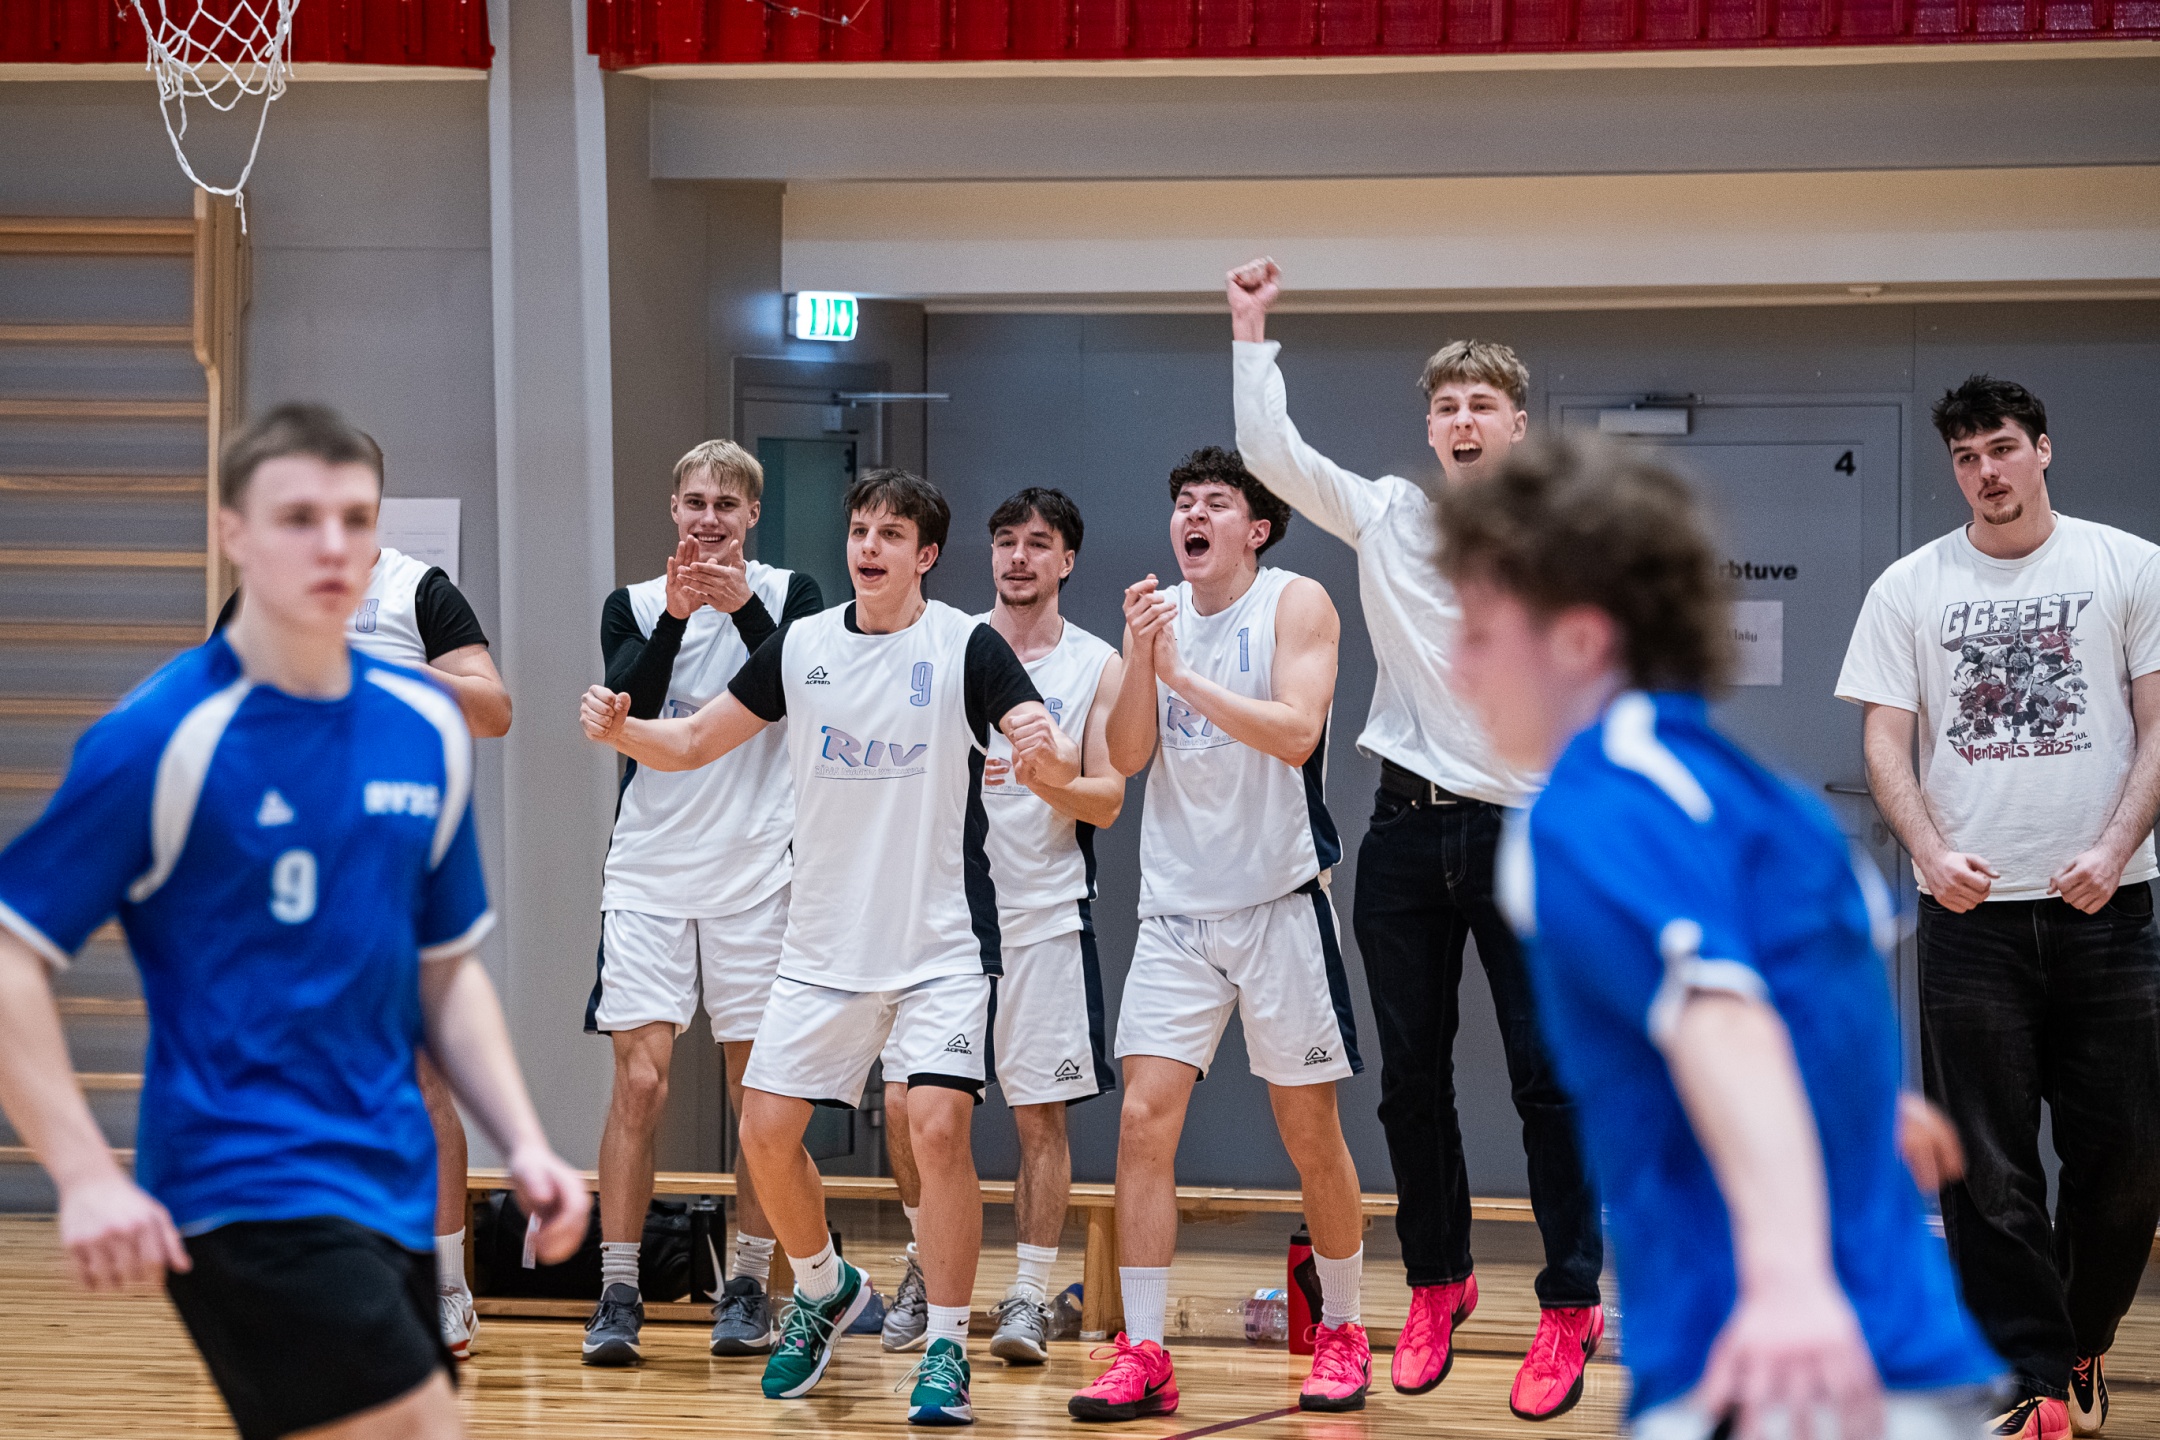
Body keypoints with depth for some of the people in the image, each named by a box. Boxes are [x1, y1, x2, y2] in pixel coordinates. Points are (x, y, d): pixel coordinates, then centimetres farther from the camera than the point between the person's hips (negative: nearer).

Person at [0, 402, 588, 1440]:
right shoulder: (162, 738, -10)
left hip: (392, 1191, 7)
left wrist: (523, 1144, 7)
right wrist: (86, 1177, -18)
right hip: (243, 1188, -7)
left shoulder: (426, 726, 9)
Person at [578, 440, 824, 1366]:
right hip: (650, 871, 1)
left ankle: (748, 1288, 15)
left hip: (757, 873, 0)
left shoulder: (788, 595, 4)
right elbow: (627, 709, -8)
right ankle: (617, 1295, -4)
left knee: (758, 1089, 5)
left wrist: (744, 607, -22)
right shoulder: (634, 605, 7)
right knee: (639, 1080, -7)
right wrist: (674, 615, -20)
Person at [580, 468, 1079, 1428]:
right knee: (766, 1131, 2)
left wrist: (1048, 755, -39)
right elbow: (693, 743, 10)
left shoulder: (968, 647, -6)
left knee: (938, 1126, -17)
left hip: (941, 943, -4)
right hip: (824, 944, 4)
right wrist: (619, 729, -10)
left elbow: (1059, 767, -15)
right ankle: (824, 1290, 29)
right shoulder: (799, 647, 5)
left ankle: (945, 1352, -4)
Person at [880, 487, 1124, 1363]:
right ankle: (928, 1267, 21)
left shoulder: (1096, 666, 3)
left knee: (1041, 1114, -2)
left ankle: (1029, 1298, 6)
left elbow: (1107, 803, -2)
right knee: (907, 1104, 0)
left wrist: (1046, 779, -20)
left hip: (1043, 914, -1)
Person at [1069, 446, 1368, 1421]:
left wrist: (1183, 674, -23)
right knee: (1143, 1121, -7)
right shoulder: (1157, 612, 8)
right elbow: (1125, 757, 0)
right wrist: (1140, 660, -15)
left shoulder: (1297, 604, -4)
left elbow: (1296, 734, -19)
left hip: (1280, 901, -3)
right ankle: (1142, 1357, -4)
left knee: (1311, 1132, 5)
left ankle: (1342, 1334, 21)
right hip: (1176, 905, 4)